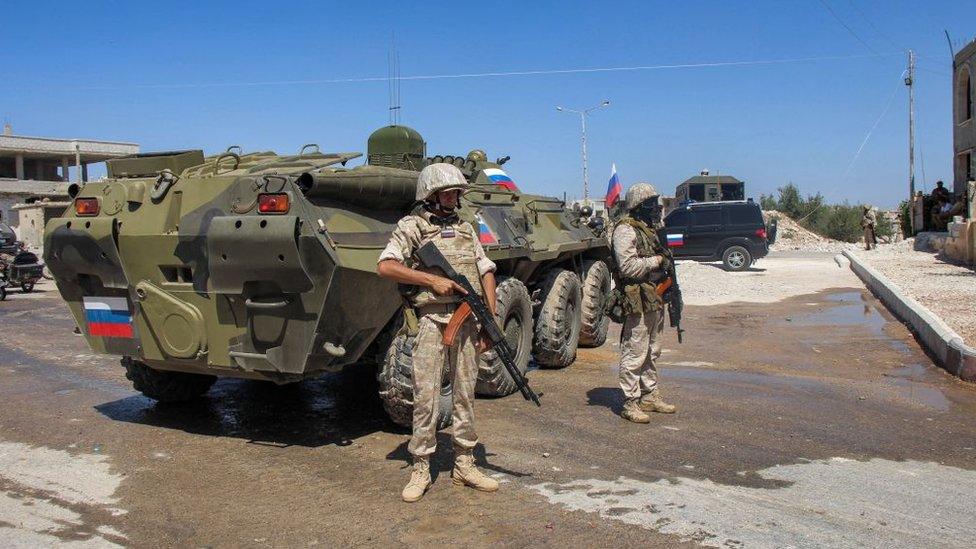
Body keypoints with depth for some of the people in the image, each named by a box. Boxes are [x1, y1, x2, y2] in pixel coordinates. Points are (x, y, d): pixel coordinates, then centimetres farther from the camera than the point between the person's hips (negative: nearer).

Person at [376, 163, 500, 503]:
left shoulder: (465, 228, 15)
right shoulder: (412, 226, 0)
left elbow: (486, 271, 13)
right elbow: (385, 267, -13)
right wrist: (432, 279, -17)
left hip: (467, 320, 5)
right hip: (432, 319, -5)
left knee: (465, 394, 9)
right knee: (426, 396, -3)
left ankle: (464, 464, 20)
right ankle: (421, 470, 8)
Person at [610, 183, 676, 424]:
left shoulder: (649, 229, 16)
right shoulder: (626, 230, -13)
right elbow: (628, 267, -23)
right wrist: (655, 261, -13)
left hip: (655, 300, 10)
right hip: (637, 302, -10)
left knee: (651, 351, 18)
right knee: (634, 354, -3)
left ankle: (650, 395, 30)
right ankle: (630, 403, 4)